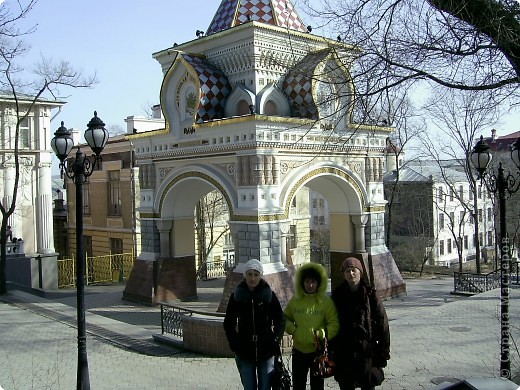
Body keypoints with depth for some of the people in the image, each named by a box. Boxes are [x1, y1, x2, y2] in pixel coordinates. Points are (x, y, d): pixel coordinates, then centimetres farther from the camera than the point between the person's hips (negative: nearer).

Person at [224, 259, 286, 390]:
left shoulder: (269, 295, -3)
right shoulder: (237, 296, -2)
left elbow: (281, 321, 3)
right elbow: (228, 323, 5)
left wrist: (275, 342, -5)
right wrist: (235, 344, -4)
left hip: (266, 352, 0)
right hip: (244, 353, 0)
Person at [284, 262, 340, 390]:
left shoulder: (326, 301, -8)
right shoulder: (294, 300, -1)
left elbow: (334, 324, -8)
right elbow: (286, 318, 10)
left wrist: (321, 334, -21)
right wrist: (292, 329, -7)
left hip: (319, 351, -2)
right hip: (298, 350, 2)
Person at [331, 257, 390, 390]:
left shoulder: (370, 294, -5)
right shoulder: (338, 295, 0)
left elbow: (382, 324, -4)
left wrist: (384, 352, -6)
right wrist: (330, 349, 2)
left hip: (367, 350, -2)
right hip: (343, 352, 2)